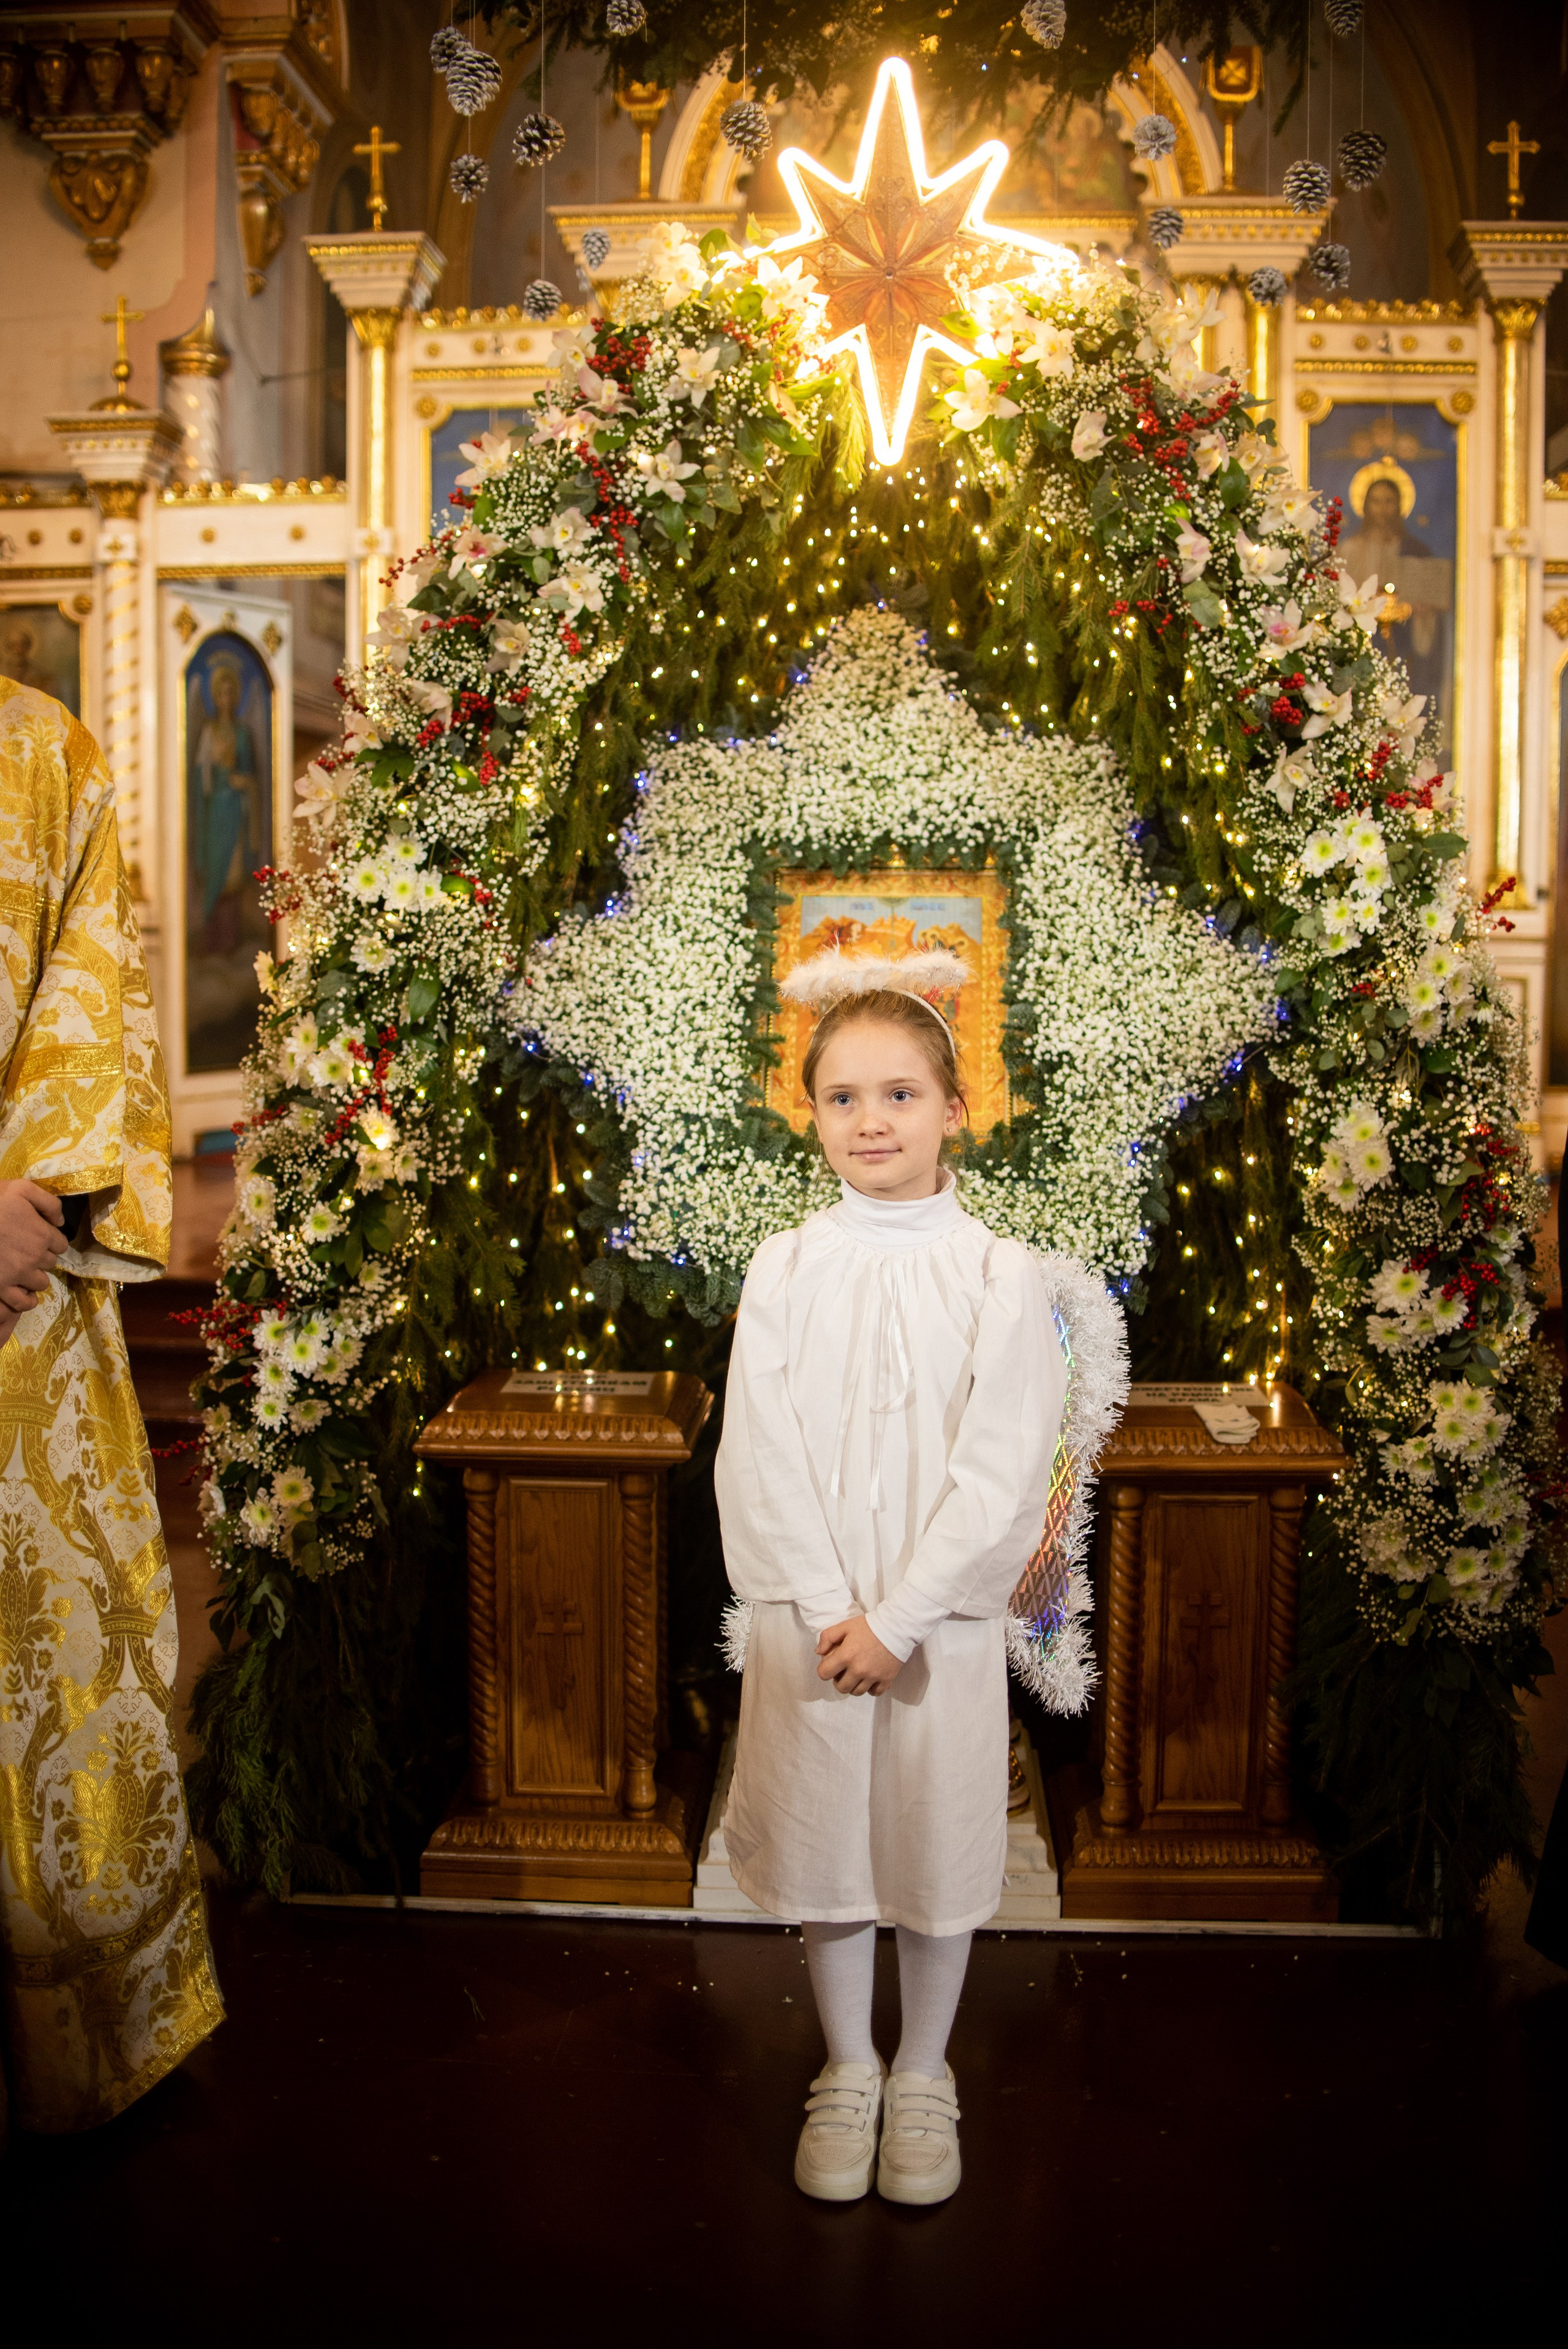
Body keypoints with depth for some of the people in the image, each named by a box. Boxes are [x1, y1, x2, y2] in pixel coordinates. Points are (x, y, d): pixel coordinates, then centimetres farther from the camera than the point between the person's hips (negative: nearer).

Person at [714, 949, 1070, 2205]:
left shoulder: (1000, 1276, -7)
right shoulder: (783, 1269, -2)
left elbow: (1003, 1474, -11)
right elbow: (760, 1455, -5)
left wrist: (898, 1617, -15)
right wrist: (827, 1610, -13)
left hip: (946, 1617, -1)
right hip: (807, 1617, 2)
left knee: (938, 1843, 12)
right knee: (824, 1843, 13)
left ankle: (923, 2075, 35)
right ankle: (846, 2070, 36)